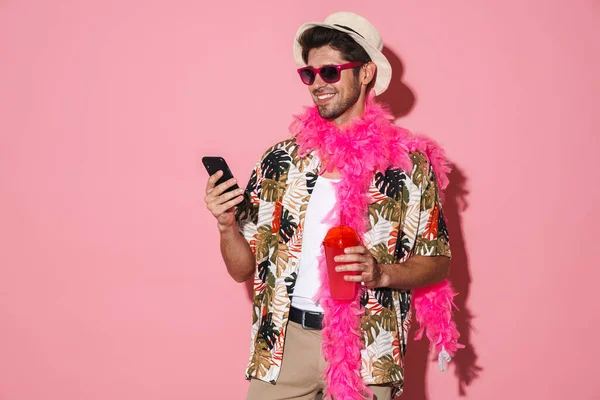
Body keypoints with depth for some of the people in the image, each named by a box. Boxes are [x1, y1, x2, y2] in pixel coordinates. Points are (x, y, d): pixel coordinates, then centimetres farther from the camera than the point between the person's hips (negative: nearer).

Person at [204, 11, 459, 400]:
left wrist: (381, 273, -15)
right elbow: (243, 268, 7)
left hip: (364, 349, -2)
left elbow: (438, 263, 3)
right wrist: (227, 225, -13)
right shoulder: (280, 161, 5)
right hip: (284, 343, 2)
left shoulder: (410, 164, -1)